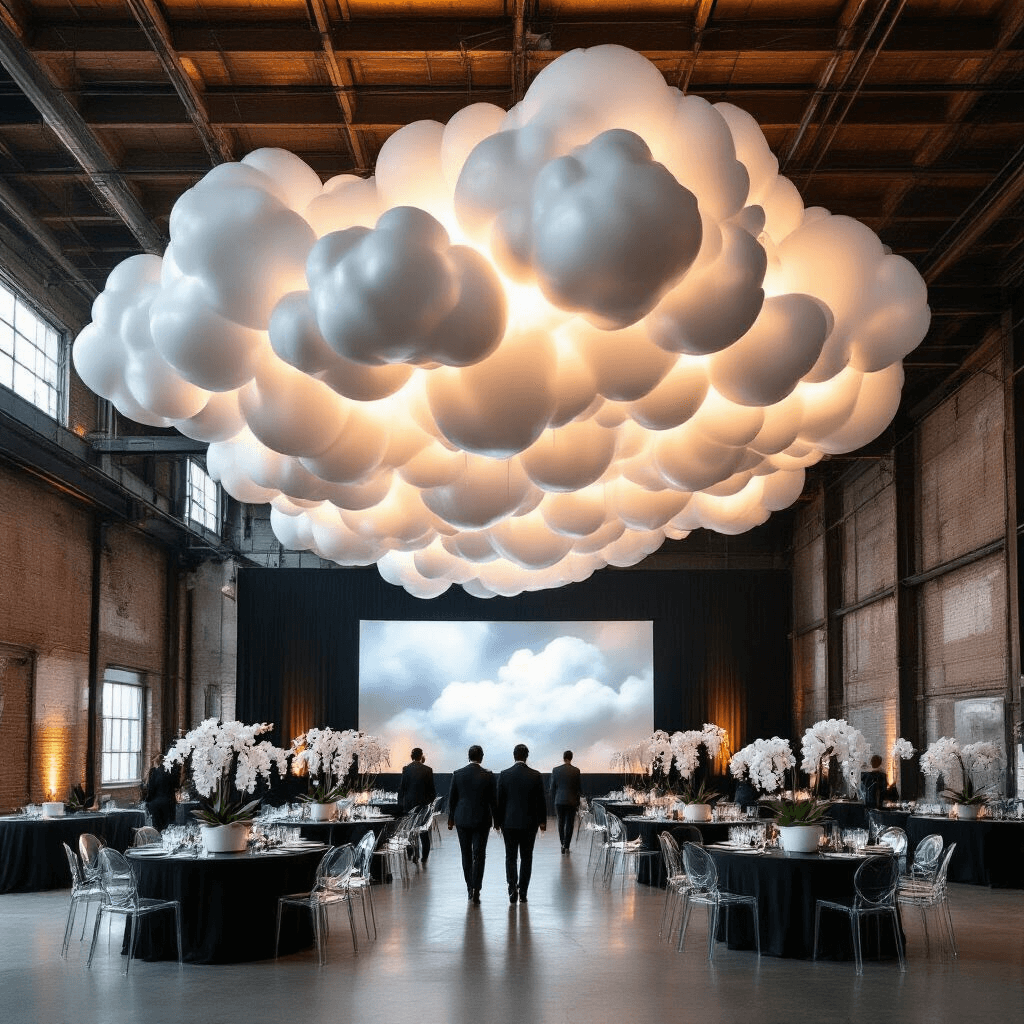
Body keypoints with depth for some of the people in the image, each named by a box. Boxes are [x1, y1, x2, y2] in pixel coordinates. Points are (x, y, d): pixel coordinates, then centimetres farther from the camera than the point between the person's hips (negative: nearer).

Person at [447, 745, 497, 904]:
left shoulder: (457, 774, -3)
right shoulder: (488, 776, -8)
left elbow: (452, 799, 2)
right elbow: (492, 800, -3)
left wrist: (451, 820, 12)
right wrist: (496, 820, 9)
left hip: (462, 819, 2)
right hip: (482, 820, -2)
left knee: (466, 855, 14)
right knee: (479, 855, 0)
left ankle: (470, 888, 20)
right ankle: (475, 891, -9)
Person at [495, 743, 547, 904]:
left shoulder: (504, 775, -7)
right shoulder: (536, 776, -6)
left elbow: (499, 800, -2)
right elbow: (541, 801, -1)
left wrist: (497, 821, 9)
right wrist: (542, 821, 10)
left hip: (509, 823, 0)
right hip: (529, 823, 0)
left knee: (510, 857, 8)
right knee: (526, 858, 10)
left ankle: (512, 889, -7)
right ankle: (522, 892, 12)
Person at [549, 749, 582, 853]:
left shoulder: (555, 770, -2)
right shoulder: (576, 771, -5)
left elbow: (552, 787, 2)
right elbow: (578, 788, 0)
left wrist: (553, 801, 12)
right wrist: (578, 803, 9)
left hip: (559, 801, 1)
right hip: (571, 801, -1)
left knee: (561, 823, 14)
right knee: (569, 824, 5)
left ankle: (563, 845, 13)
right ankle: (566, 846, 3)